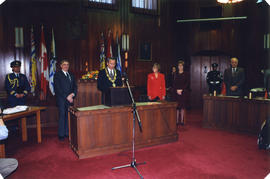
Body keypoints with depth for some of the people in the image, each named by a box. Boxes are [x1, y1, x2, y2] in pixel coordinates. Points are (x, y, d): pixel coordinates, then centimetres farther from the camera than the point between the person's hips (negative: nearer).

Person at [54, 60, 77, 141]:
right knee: (62, 116, -3)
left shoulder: (71, 75, 17)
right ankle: (61, 134, 5)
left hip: (70, 99, 4)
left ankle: (68, 133, 11)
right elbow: (57, 88, -8)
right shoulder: (57, 75, 0)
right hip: (61, 99, -4)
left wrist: (72, 94, -6)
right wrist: (67, 97, -13)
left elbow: (75, 86, 14)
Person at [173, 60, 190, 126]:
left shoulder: (186, 74, 3)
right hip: (176, 92, 1)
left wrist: (181, 90, -12)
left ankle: (182, 121, 8)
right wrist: (177, 90, -9)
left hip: (184, 92, -1)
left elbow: (187, 83, -3)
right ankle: (177, 121, 4)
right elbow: (174, 84, 6)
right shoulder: (175, 74, 9)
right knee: (177, 107, -1)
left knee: (183, 107, 0)